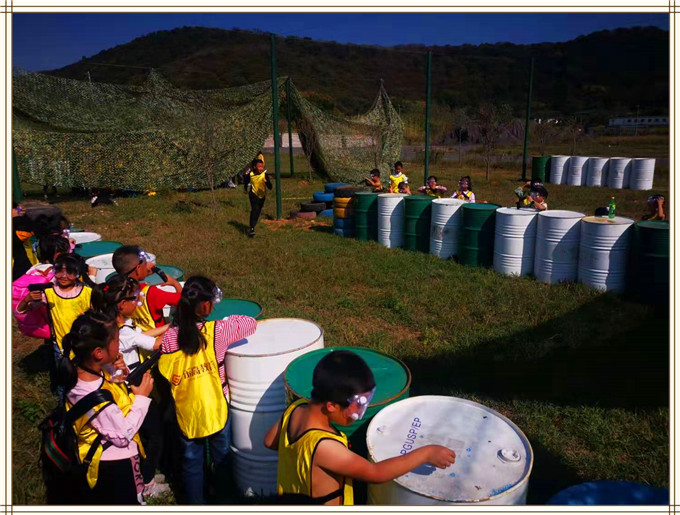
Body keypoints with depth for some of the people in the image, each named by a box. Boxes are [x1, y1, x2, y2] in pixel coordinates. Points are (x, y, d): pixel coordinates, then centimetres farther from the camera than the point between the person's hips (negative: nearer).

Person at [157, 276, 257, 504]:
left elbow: (164, 376, -3)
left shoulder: (169, 336, -13)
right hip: (216, 410, -2)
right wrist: (229, 320, 3)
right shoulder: (217, 331, -22)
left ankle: (195, 501, 39)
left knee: (191, 462, 22)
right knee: (223, 458, 21)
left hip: (186, 413, 2)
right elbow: (251, 322, -10)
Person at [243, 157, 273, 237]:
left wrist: (266, 181, -44)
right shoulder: (250, 174, -14)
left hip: (262, 195, 2)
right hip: (254, 194, -2)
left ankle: (253, 225, 37)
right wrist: (246, 189, 24)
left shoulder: (264, 174, -18)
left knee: (258, 211, 15)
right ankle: (252, 228, -26)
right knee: (255, 209, -22)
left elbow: (270, 187, -26)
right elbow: (246, 182, 10)